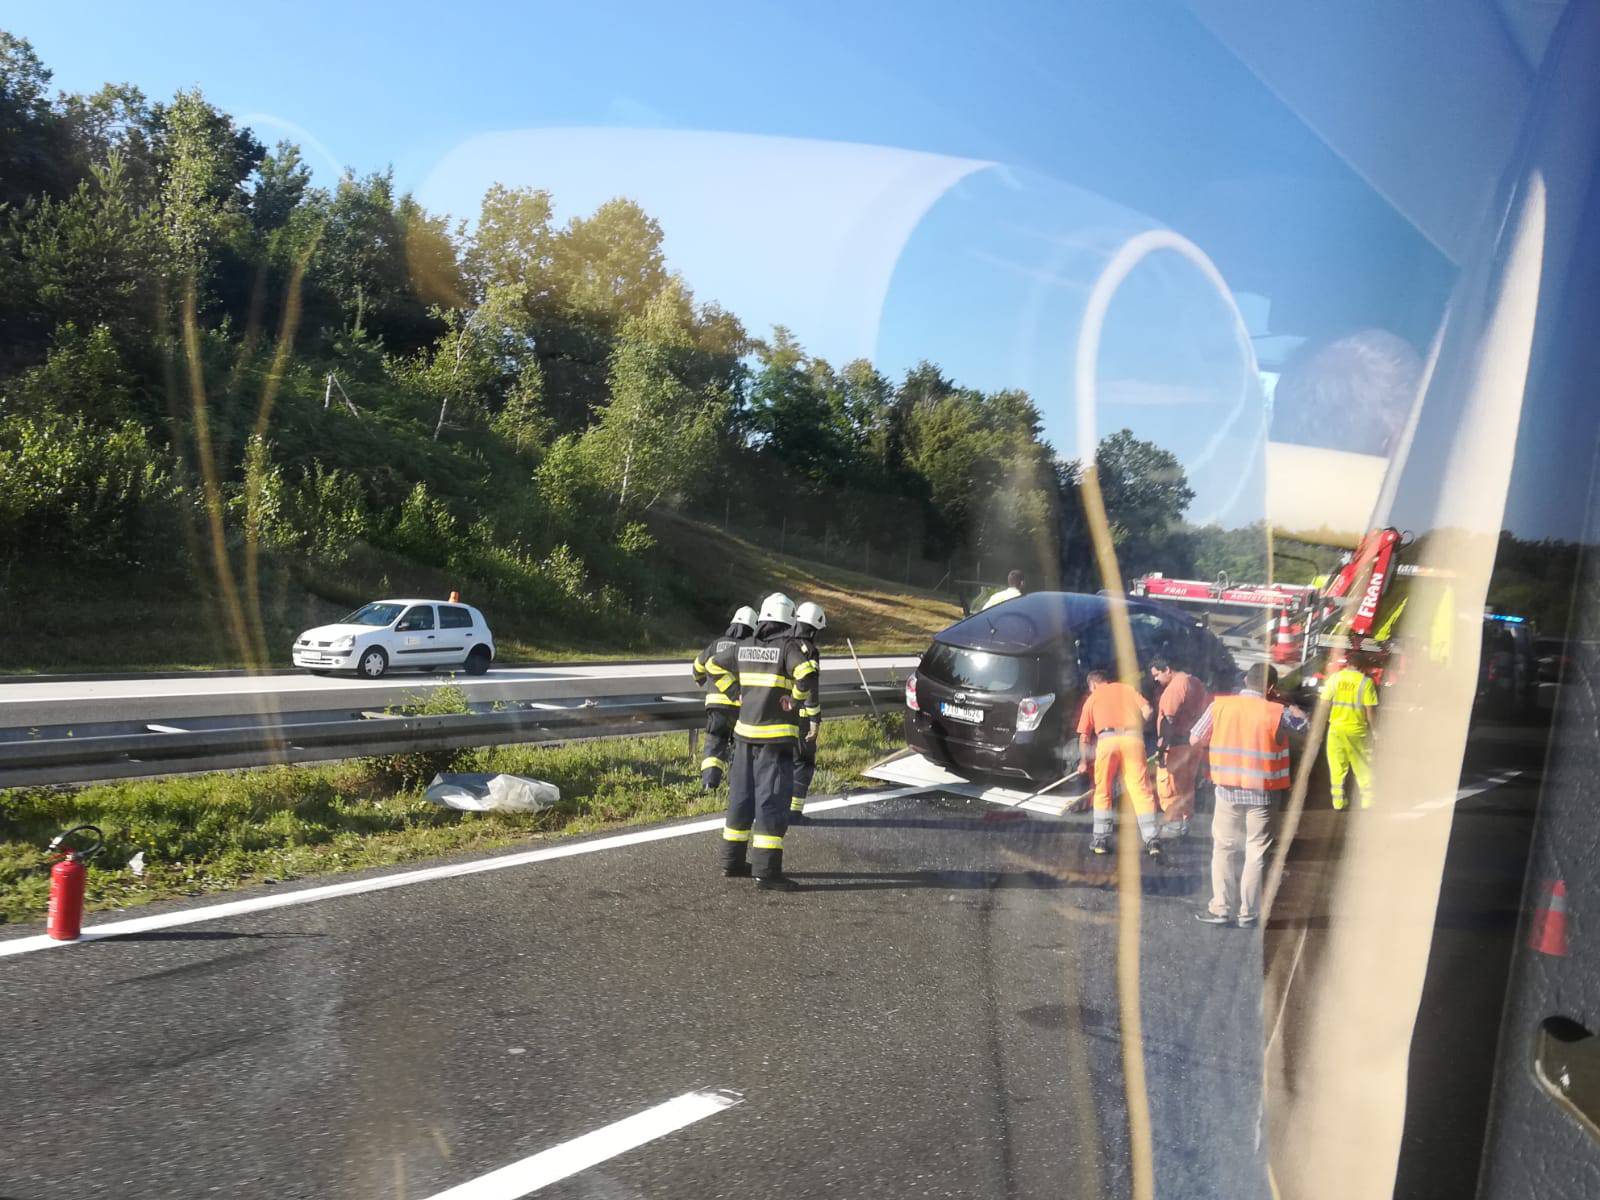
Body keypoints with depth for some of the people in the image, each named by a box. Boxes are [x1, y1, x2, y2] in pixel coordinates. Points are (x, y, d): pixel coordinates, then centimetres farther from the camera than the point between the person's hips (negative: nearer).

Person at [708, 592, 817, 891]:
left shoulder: (743, 646, 9)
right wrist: (796, 698, -10)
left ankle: (733, 861, 24)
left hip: (745, 732, 7)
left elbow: (714, 665, 22)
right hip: (776, 737, -7)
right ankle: (766, 871, -6)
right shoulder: (789, 646, -11)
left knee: (741, 797, 16)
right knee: (772, 802, -4)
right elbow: (807, 674, -27)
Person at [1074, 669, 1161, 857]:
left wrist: (1084, 761, 32)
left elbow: (1084, 736, 20)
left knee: (1103, 792, 13)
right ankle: (1151, 841, -5)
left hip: (1107, 739, -1)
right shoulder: (1127, 689, 25)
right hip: (1133, 739, 1)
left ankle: (1101, 840, 14)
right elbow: (1147, 711, 8)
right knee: (1142, 791, 2)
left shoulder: (1092, 698, 22)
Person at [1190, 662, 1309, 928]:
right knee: (1257, 852, 9)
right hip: (1263, 793, -1)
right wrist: (1292, 708, 21)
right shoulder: (1277, 713, -10)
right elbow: (1305, 725, 5)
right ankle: (1248, 913, 13)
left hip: (1228, 790, 1)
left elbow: (1195, 740, -2)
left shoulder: (1219, 706, -6)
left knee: (1224, 848, 13)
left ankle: (1222, 909, 14)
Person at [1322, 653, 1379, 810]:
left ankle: (1338, 799, 13)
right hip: (1357, 730, -2)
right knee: (1363, 766, 10)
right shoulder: (1366, 681, -9)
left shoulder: (1334, 677, -1)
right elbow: (1370, 709, -10)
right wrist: (1372, 728, 1)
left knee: (1337, 766, 10)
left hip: (1336, 728, 2)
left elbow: (1325, 703, -1)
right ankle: (1367, 798, 12)